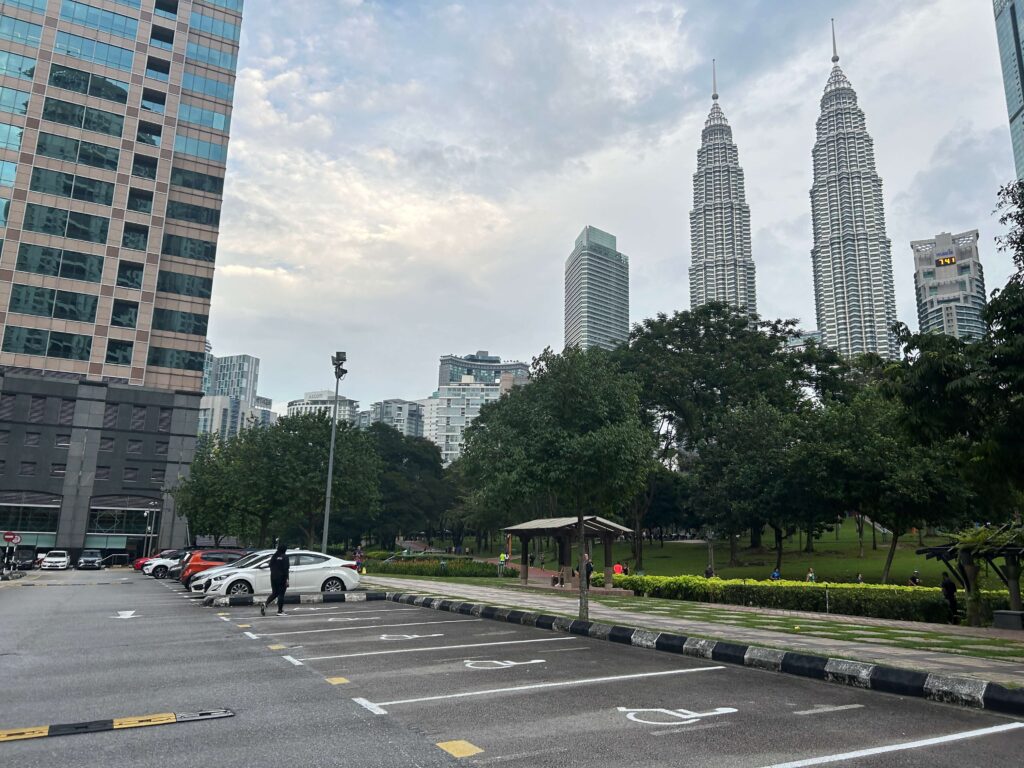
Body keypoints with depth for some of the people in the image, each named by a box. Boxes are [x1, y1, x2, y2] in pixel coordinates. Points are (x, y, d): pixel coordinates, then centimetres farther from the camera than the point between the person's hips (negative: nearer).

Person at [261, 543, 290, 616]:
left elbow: (271, 566, 13)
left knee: (274, 593, 16)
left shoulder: (273, 556, 10)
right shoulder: (285, 557, -9)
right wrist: (286, 579, -13)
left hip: (273, 577, 6)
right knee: (281, 594, 1)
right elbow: (285, 569, -14)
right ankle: (280, 611, 2)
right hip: (281, 577, -6)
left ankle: (265, 603, -7)